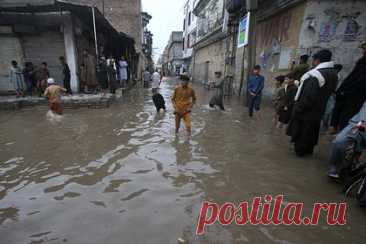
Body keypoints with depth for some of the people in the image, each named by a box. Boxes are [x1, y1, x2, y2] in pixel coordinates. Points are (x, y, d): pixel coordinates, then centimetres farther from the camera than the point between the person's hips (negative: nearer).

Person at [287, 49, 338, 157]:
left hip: (307, 110, -8)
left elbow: (308, 96, -28)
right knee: (312, 131, 20)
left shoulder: (316, 75, -25)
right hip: (318, 110, 8)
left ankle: (300, 151, 21)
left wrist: (297, 109, -19)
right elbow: (329, 92, 11)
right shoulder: (334, 74, 4)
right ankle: (309, 150, 34)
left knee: (301, 131, 9)